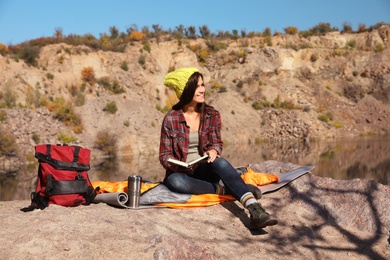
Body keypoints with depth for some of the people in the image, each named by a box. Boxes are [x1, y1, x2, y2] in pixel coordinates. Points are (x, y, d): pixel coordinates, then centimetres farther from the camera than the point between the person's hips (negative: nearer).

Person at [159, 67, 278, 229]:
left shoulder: (212, 115, 3)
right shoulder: (170, 119, -6)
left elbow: (216, 143, 1)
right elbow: (164, 155, -2)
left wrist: (213, 151, -25)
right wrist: (177, 165, -25)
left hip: (204, 170, 2)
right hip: (180, 172, -1)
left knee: (219, 162, -34)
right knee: (174, 181, -39)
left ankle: (254, 210, -49)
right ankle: (224, 189, -24)